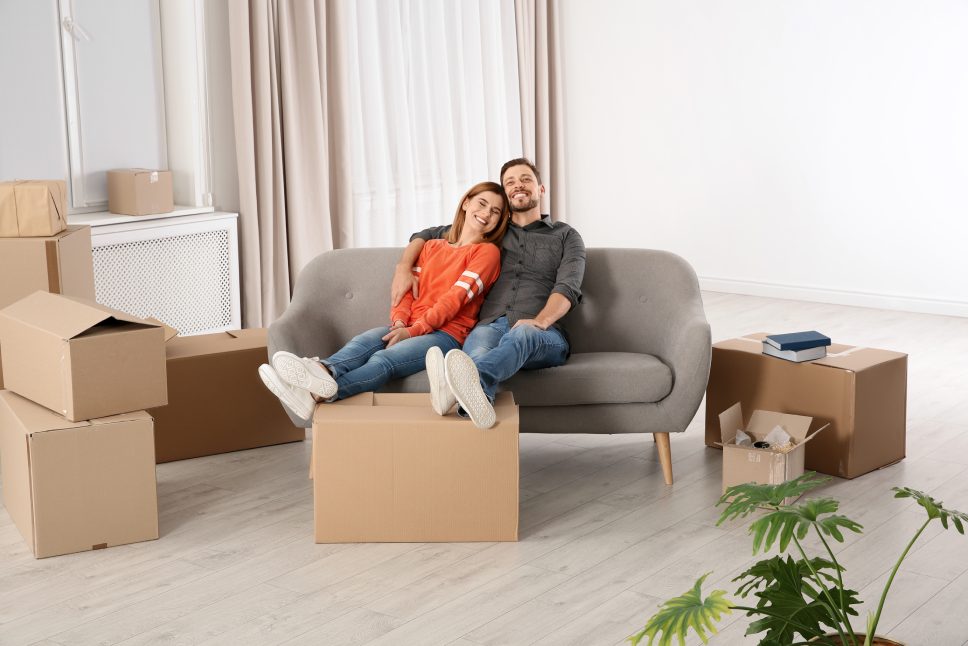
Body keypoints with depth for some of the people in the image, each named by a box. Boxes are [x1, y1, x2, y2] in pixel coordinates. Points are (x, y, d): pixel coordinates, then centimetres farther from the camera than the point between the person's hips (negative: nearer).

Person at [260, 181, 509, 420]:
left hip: (446, 334, -5)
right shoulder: (432, 247, 25)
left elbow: (455, 297, -6)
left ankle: (317, 395, -61)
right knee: (363, 341, -29)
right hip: (409, 328, 5)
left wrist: (412, 330, -14)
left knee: (382, 360, -34)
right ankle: (324, 370, -62)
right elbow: (407, 290, 16)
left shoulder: (487, 252, 6)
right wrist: (399, 322, -7)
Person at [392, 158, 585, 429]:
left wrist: (540, 321, -21)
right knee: (477, 354, -38)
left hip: (543, 335, -2)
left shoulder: (565, 236, 21)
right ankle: (475, 398, -74)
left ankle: (464, 383, -74)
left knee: (522, 333, -42)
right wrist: (403, 268, 12)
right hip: (491, 325, 2)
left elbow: (568, 287, 1)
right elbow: (426, 235, 35)